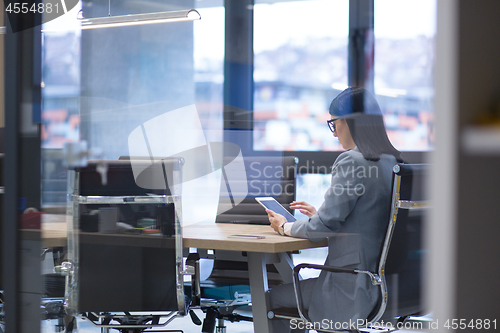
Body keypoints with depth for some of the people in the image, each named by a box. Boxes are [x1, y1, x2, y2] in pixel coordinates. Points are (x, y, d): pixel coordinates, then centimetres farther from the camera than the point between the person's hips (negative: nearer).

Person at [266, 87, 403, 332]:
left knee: (271, 298, 11)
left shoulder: (351, 161, -18)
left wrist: (285, 227, 2)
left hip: (354, 292, -9)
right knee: (292, 287, 28)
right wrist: (318, 214, 25)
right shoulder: (392, 162, 8)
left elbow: (324, 227, -16)